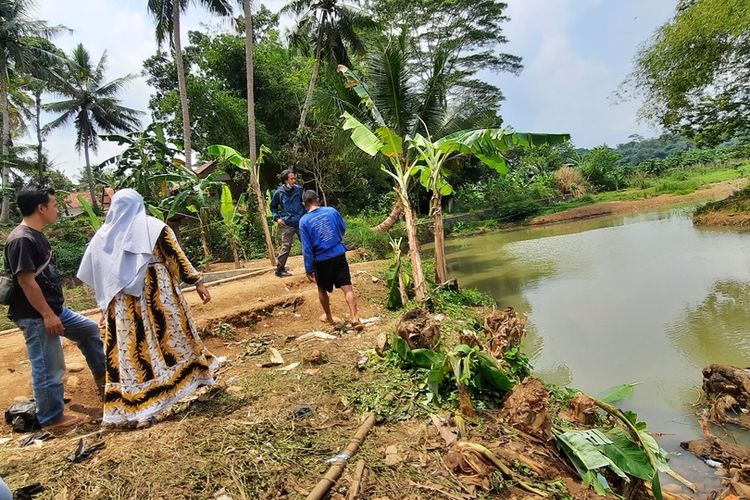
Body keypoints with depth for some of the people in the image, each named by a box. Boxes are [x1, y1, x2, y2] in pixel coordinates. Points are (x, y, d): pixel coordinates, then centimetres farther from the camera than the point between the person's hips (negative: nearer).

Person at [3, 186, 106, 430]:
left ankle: (101, 375, 33)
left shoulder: (36, 235, 10)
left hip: (54, 309, 10)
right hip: (35, 317, -10)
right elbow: (26, 281, -23)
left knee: (89, 329, 20)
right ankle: (51, 418, 15)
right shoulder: (21, 240, -21)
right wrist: (47, 315, -21)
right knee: (49, 368, 0)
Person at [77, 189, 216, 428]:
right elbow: (178, 258, -6)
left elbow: (95, 277, 12)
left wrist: (105, 308, 19)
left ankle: (129, 410, 10)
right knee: (175, 336, 13)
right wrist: (197, 281, -1)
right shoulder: (154, 227, -2)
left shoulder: (103, 235, 8)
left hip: (122, 307, 2)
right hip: (158, 298, -2)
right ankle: (199, 373, 28)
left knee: (128, 352, 6)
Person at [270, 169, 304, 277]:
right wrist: (277, 218, -1)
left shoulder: (299, 189, 1)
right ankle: (280, 269, 8)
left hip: (301, 222, 3)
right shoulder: (279, 192, -4)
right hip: (287, 224, -3)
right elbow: (273, 206, 11)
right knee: (286, 246, -3)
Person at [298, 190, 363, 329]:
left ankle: (328, 317, 35)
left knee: (322, 289, 20)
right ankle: (355, 318, -3)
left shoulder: (304, 221, -9)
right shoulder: (332, 211, -2)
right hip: (339, 255, 1)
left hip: (322, 260, -1)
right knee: (347, 287, 2)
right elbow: (343, 229, 14)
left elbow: (307, 248, -10)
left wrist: (309, 269, -4)